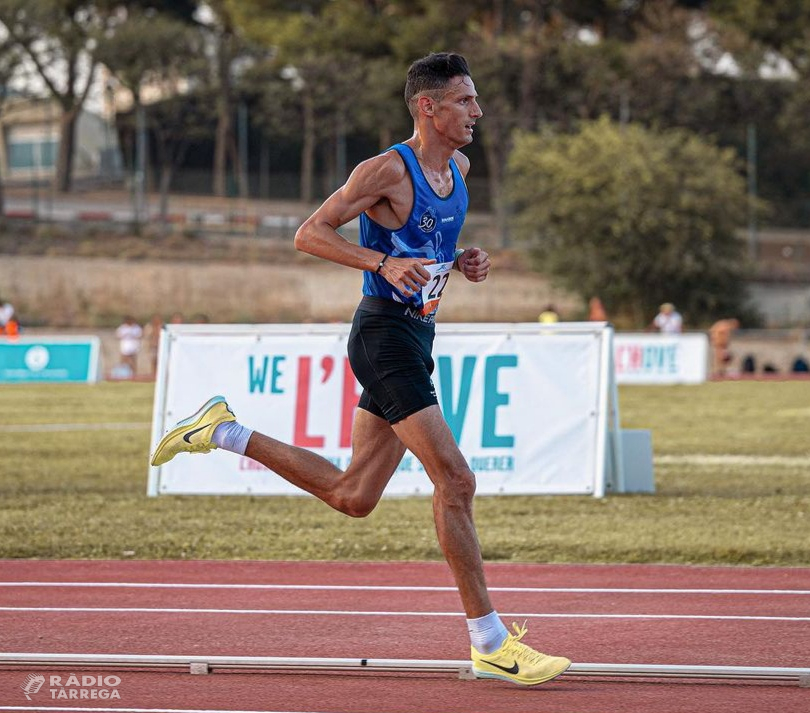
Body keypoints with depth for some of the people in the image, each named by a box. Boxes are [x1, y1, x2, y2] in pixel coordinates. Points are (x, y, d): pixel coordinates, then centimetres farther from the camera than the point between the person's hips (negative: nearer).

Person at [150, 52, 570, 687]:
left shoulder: (459, 169, 12)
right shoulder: (387, 171, -13)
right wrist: (383, 263, -25)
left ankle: (225, 432, 24)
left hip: (416, 337, 9)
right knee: (455, 479, -13)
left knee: (352, 496, 13)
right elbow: (309, 234, -12)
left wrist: (463, 261, 7)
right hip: (385, 333, -9)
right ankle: (490, 644, -9)